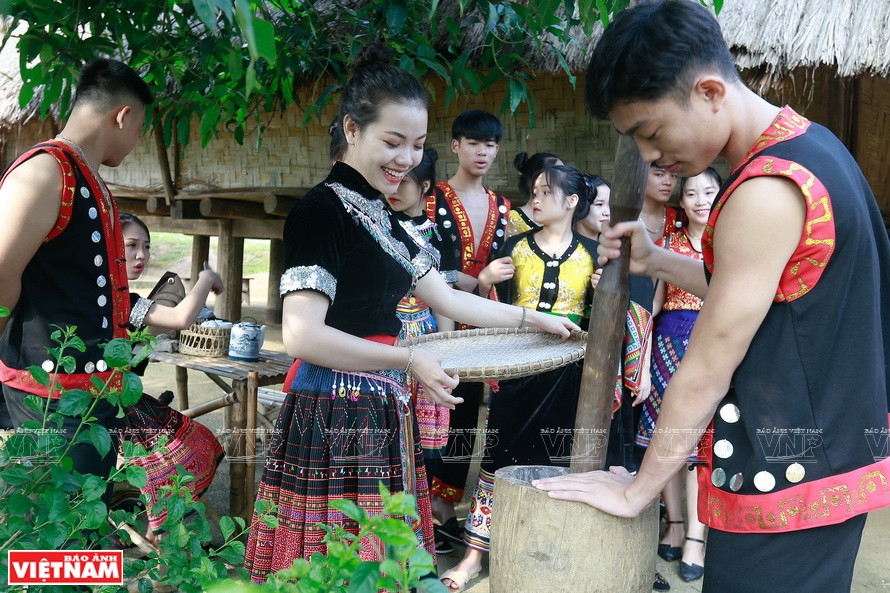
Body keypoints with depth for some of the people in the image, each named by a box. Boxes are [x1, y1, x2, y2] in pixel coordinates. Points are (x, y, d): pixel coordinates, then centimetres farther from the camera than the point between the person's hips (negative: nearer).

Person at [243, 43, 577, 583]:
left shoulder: (383, 219, 15)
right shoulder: (322, 210, -12)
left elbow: (447, 298, 22)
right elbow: (302, 336, -20)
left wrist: (534, 319, 23)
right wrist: (409, 361, -16)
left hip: (382, 416, 9)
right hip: (335, 418, -8)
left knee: (380, 559, 13)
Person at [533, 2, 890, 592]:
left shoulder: (765, 194, -23)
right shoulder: (811, 146, 6)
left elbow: (706, 370, -19)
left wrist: (637, 492, -10)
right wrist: (656, 261, 6)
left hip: (787, 480, -10)